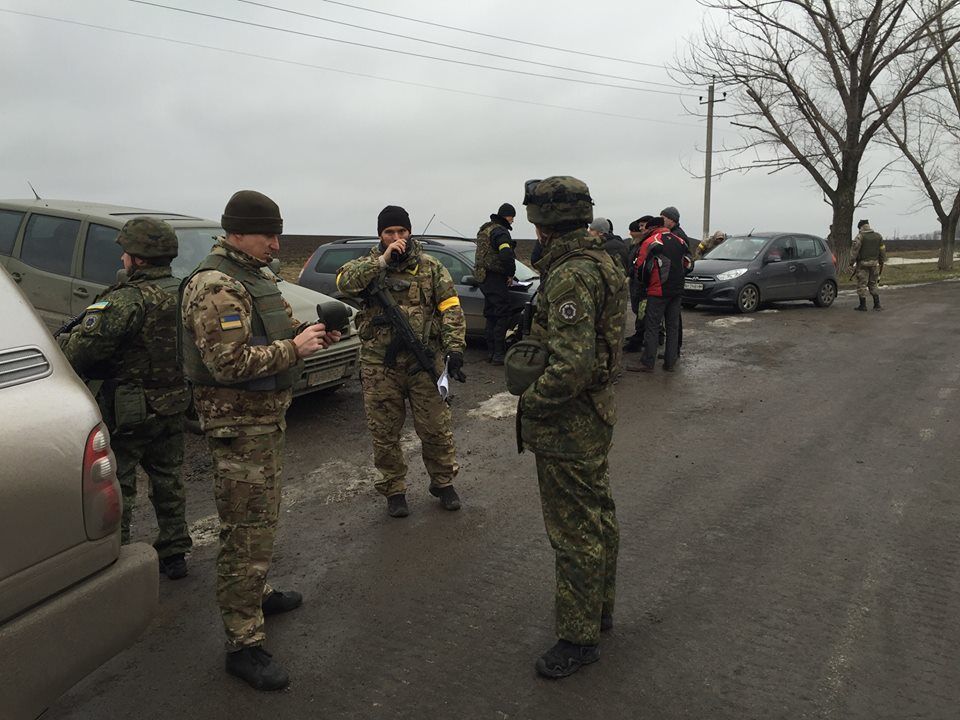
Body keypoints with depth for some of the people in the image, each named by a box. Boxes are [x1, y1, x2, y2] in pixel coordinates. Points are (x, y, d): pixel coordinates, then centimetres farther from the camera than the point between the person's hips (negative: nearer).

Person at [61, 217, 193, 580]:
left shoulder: (128, 300, -22)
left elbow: (81, 349, -26)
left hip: (126, 413, -7)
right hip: (172, 407, 7)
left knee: (116, 487, 8)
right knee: (167, 480, 19)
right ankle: (174, 554, 30)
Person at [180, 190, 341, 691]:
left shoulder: (251, 275, 13)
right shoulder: (216, 286, -20)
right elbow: (229, 363, -28)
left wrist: (308, 333, 2)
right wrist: (294, 348, -22)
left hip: (266, 415, 10)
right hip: (238, 423, -10)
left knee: (261, 517, 23)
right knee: (245, 531, -4)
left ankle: (256, 593, 42)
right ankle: (244, 644, 6)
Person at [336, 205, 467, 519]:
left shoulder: (430, 267, 5)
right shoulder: (368, 265, 5)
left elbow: (451, 309, -1)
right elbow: (345, 281, -17)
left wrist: (454, 349, -12)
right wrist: (383, 260, -19)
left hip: (424, 363, 0)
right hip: (379, 366, 1)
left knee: (436, 428, 6)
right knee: (385, 434, 9)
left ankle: (443, 483, 27)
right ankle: (394, 491, 26)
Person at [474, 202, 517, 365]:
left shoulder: (485, 228, 16)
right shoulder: (500, 231, -16)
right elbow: (506, 255, -30)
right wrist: (511, 273, -13)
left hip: (483, 277, 10)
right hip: (495, 278, -10)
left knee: (491, 316, 15)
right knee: (503, 315, -5)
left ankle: (491, 352, 19)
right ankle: (498, 354, -6)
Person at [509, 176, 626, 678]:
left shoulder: (570, 277, -24)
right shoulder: (598, 262, 9)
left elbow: (572, 364, -30)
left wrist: (529, 401, -16)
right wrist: (530, 349, 13)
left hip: (567, 425, -10)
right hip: (595, 413, 11)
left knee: (575, 532, 3)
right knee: (598, 515, 21)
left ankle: (579, 637, 18)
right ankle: (601, 608, 39)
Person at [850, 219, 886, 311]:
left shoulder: (860, 236, -8)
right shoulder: (878, 236, 8)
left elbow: (854, 250, -13)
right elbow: (883, 251, 11)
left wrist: (851, 263, -9)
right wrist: (882, 263, 18)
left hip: (863, 264, -5)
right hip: (874, 264, 5)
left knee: (862, 285, 1)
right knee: (873, 284, 14)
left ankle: (863, 305, 1)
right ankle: (877, 305, 12)